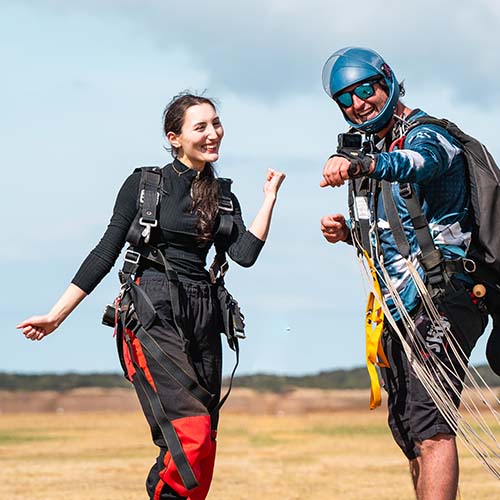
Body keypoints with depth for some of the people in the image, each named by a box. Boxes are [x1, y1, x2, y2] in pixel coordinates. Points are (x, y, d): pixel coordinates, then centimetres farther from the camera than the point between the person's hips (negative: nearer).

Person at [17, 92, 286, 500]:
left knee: (202, 444, 1)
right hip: (154, 314, -5)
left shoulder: (223, 197, 14)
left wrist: (270, 196, 1)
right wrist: (56, 316, -2)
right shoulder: (145, 184, 2)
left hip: (203, 317, 5)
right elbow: (106, 253, 2)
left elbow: (245, 254, -2)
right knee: (191, 433, -21)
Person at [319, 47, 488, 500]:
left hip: (441, 295, -10)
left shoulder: (426, 136, -8)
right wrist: (349, 233, 6)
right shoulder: (370, 151, 19)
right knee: (408, 431, 14)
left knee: (430, 427, -20)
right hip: (400, 305, 10)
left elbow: (411, 163, -36)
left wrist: (358, 164, -55)